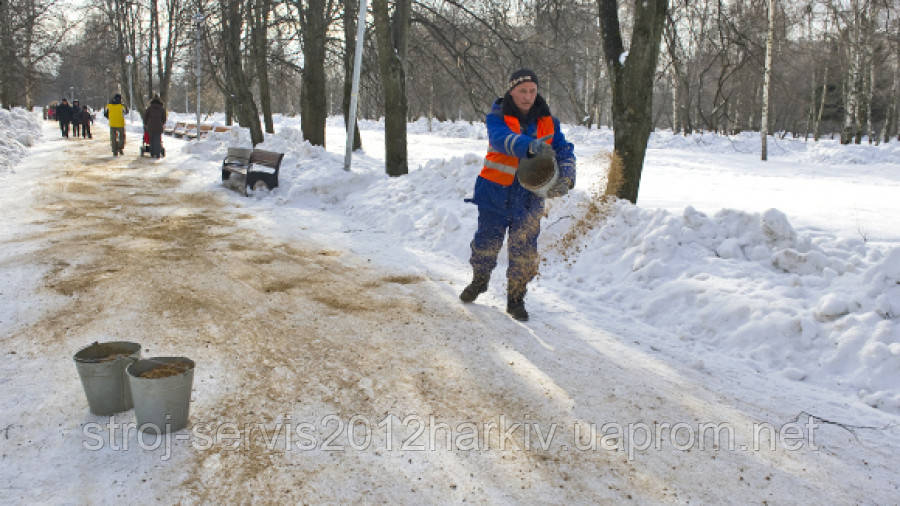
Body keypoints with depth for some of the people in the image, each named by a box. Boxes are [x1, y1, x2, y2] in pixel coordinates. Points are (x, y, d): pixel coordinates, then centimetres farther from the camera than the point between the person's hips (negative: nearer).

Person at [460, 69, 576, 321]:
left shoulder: (547, 121, 3)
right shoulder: (497, 117, -8)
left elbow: (563, 149, -1)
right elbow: (502, 139, -30)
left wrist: (566, 175, -22)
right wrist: (531, 146, -49)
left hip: (529, 198, 1)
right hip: (495, 193, -1)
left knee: (524, 251, 0)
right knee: (486, 243, 10)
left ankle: (516, 298, 19)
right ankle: (479, 280, 40)